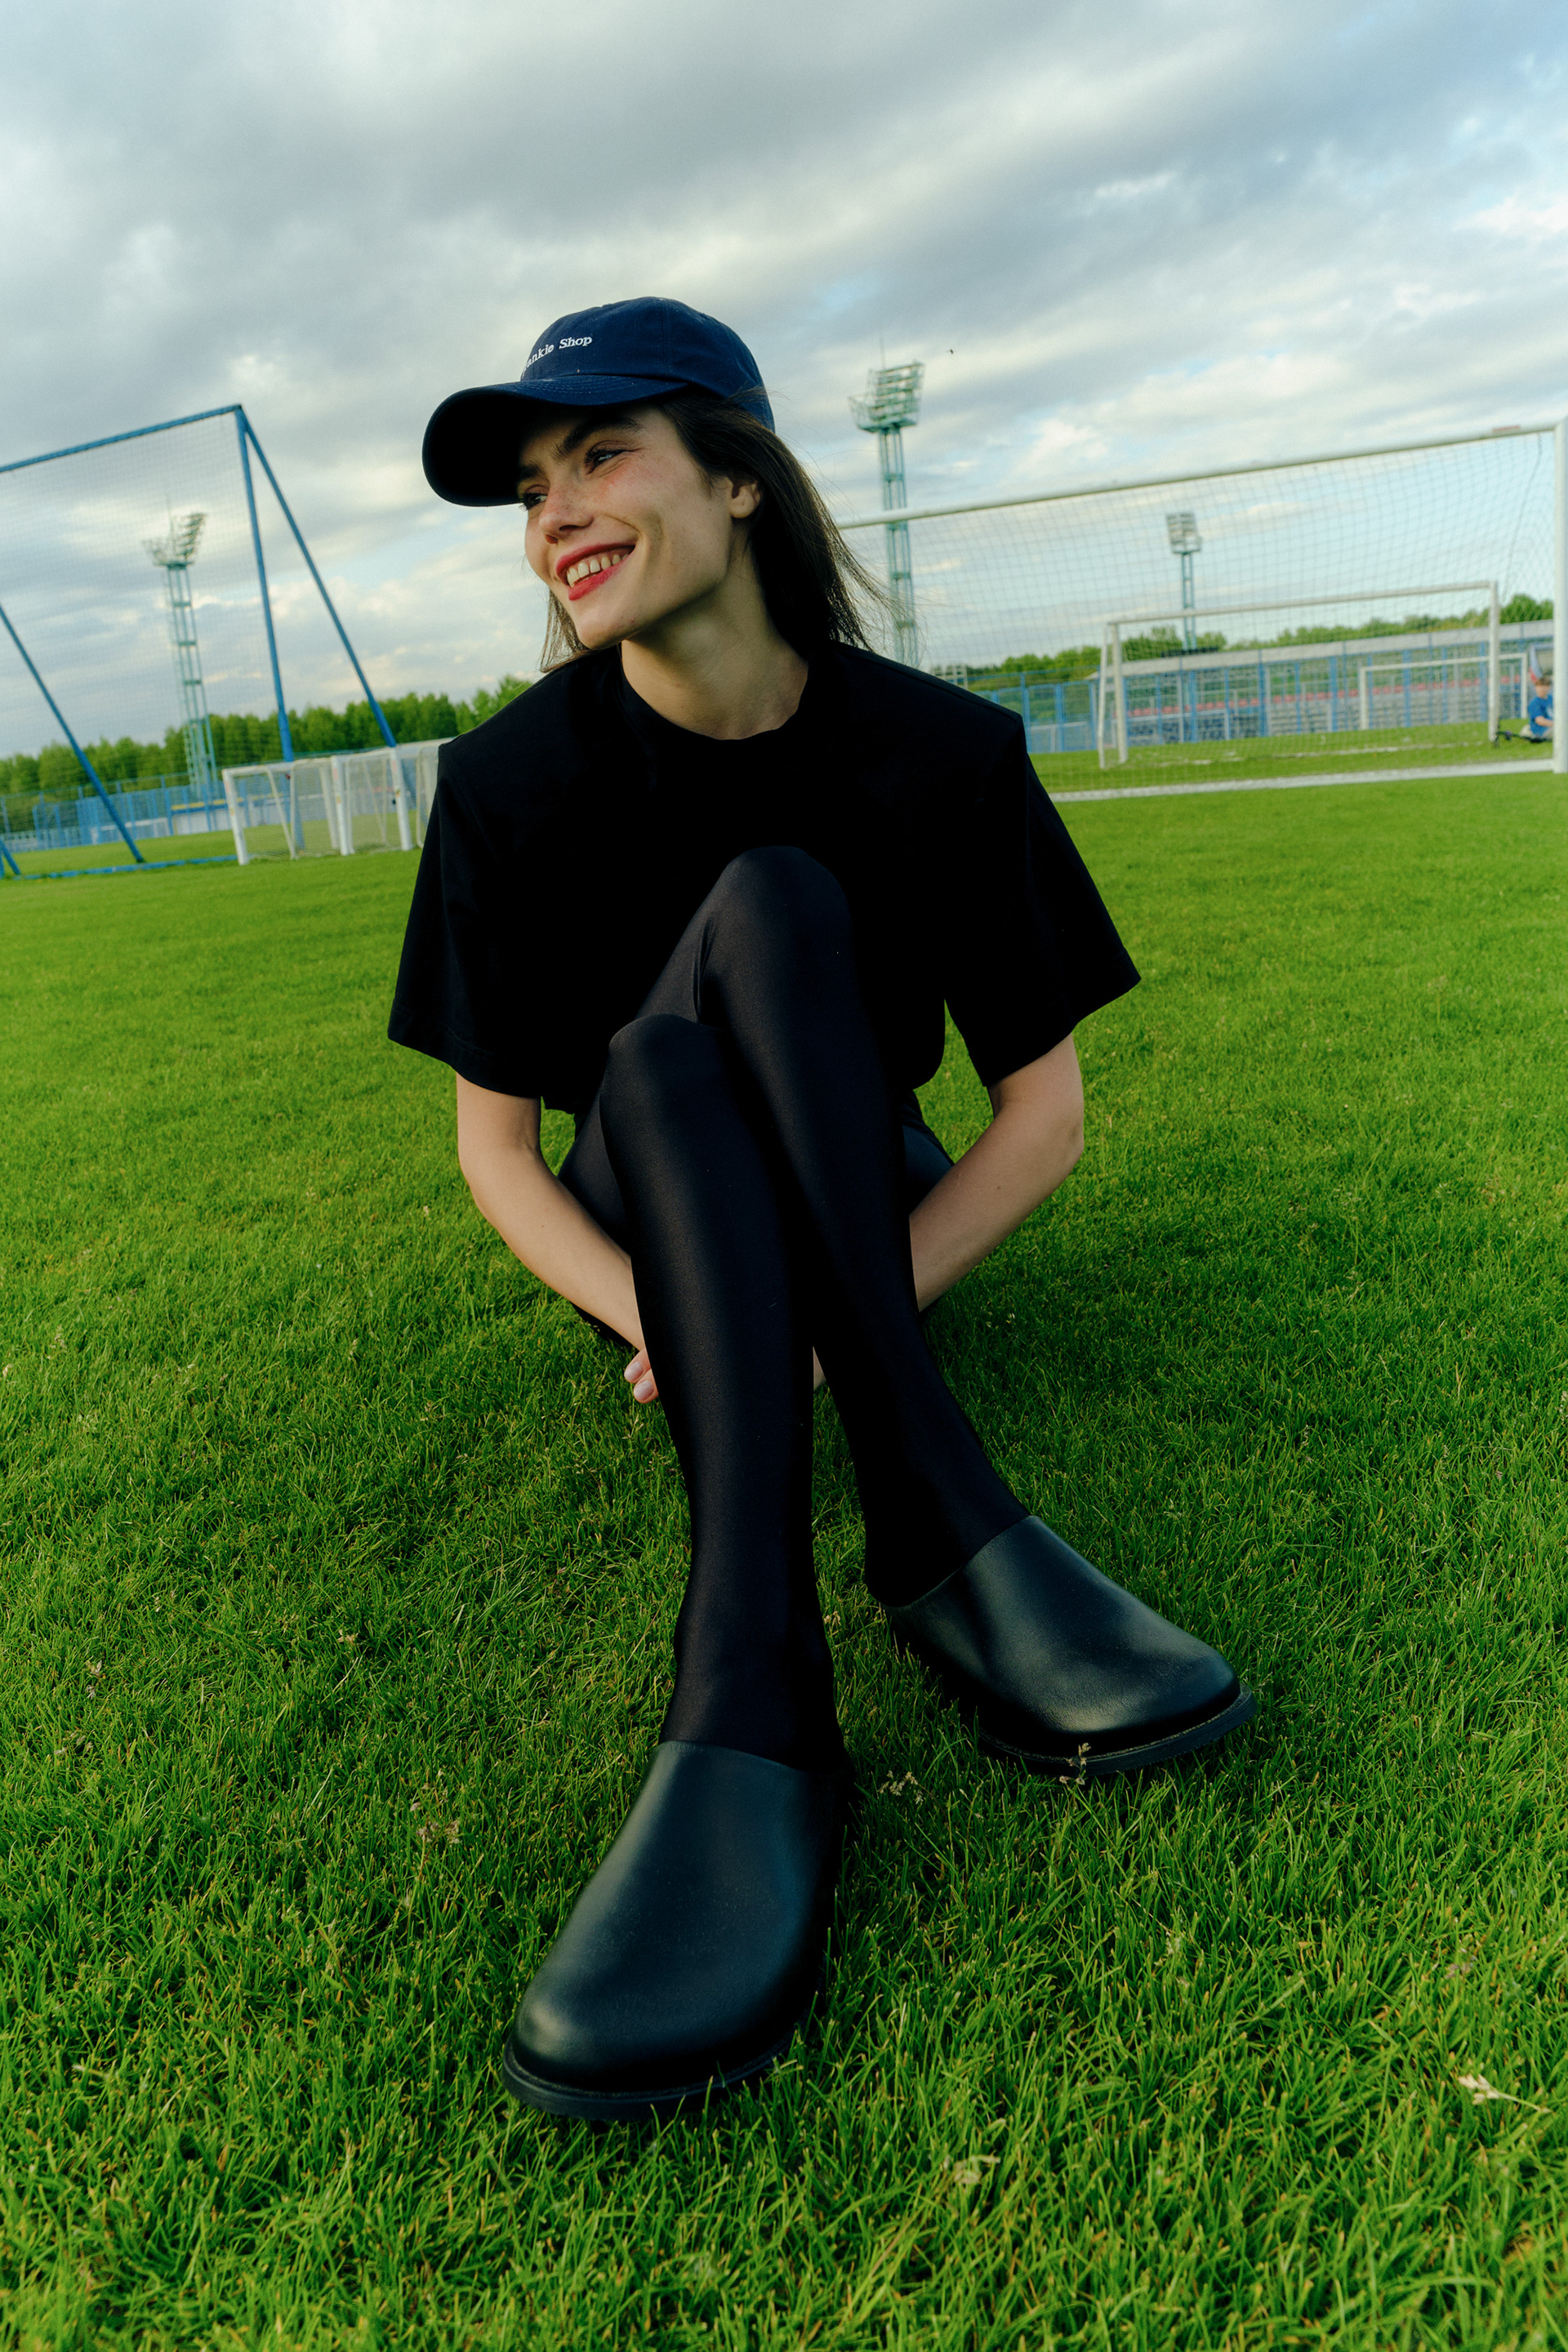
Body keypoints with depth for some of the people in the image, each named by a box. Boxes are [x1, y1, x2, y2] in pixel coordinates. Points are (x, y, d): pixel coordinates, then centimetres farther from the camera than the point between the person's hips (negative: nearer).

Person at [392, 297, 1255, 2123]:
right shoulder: (518, 777, -11)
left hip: (871, 1193, 0)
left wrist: (846, 1312, -28)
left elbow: (1047, 1106, -12)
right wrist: (655, 1320, -29)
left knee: (770, 904, -30)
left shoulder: (942, 749, -13)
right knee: (658, 1058, -32)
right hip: (640, 1207, 1)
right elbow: (495, 1142, -10)